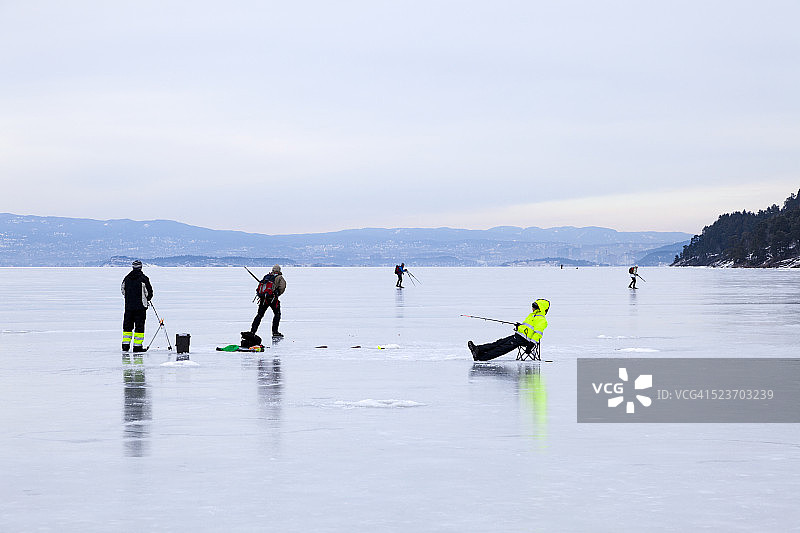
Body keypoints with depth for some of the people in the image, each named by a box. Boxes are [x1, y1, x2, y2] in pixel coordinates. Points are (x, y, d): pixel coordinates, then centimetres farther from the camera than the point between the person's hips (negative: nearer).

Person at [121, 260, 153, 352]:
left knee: (127, 325, 13)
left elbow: (123, 291, 14)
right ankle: (137, 345, -3)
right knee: (139, 326, 0)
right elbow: (149, 292, -5)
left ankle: (125, 344, 11)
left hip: (128, 306, 4)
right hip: (140, 306, -4)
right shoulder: (144, 279, -10)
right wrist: (148, 299, 17)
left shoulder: (127, 278, 4)